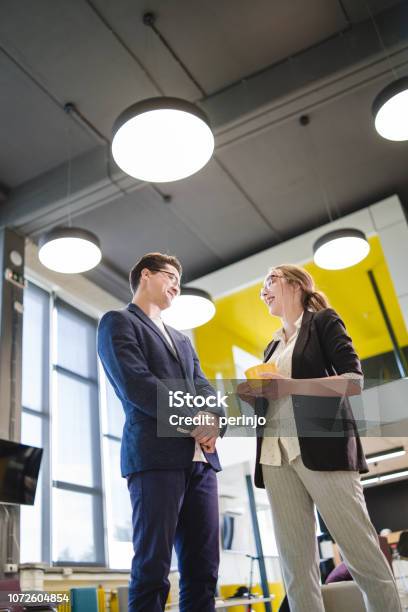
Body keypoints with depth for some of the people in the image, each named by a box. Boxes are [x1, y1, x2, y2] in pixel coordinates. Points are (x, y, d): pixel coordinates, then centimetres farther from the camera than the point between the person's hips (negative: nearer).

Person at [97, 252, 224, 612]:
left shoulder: (182, 340, 29)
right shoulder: (118, 322, 4)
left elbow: (202, 386, 17)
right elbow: (136, 383, -10)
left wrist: (214, 417, -6)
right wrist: (193, 420, -11)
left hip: (200, 458, 7)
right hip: (157, 455, -7)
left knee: (203, 568, 6)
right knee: (153, 567, -5)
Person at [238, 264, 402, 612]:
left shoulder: (323, 321, 5)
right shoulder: (274, 346, 24)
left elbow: (354, 381, -8)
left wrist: (289, 386, -15)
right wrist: (253, 396, 3)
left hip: (324, 447, -6)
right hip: (276, 454, 6)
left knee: (362, 554, -4)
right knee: (296, 563, 3)